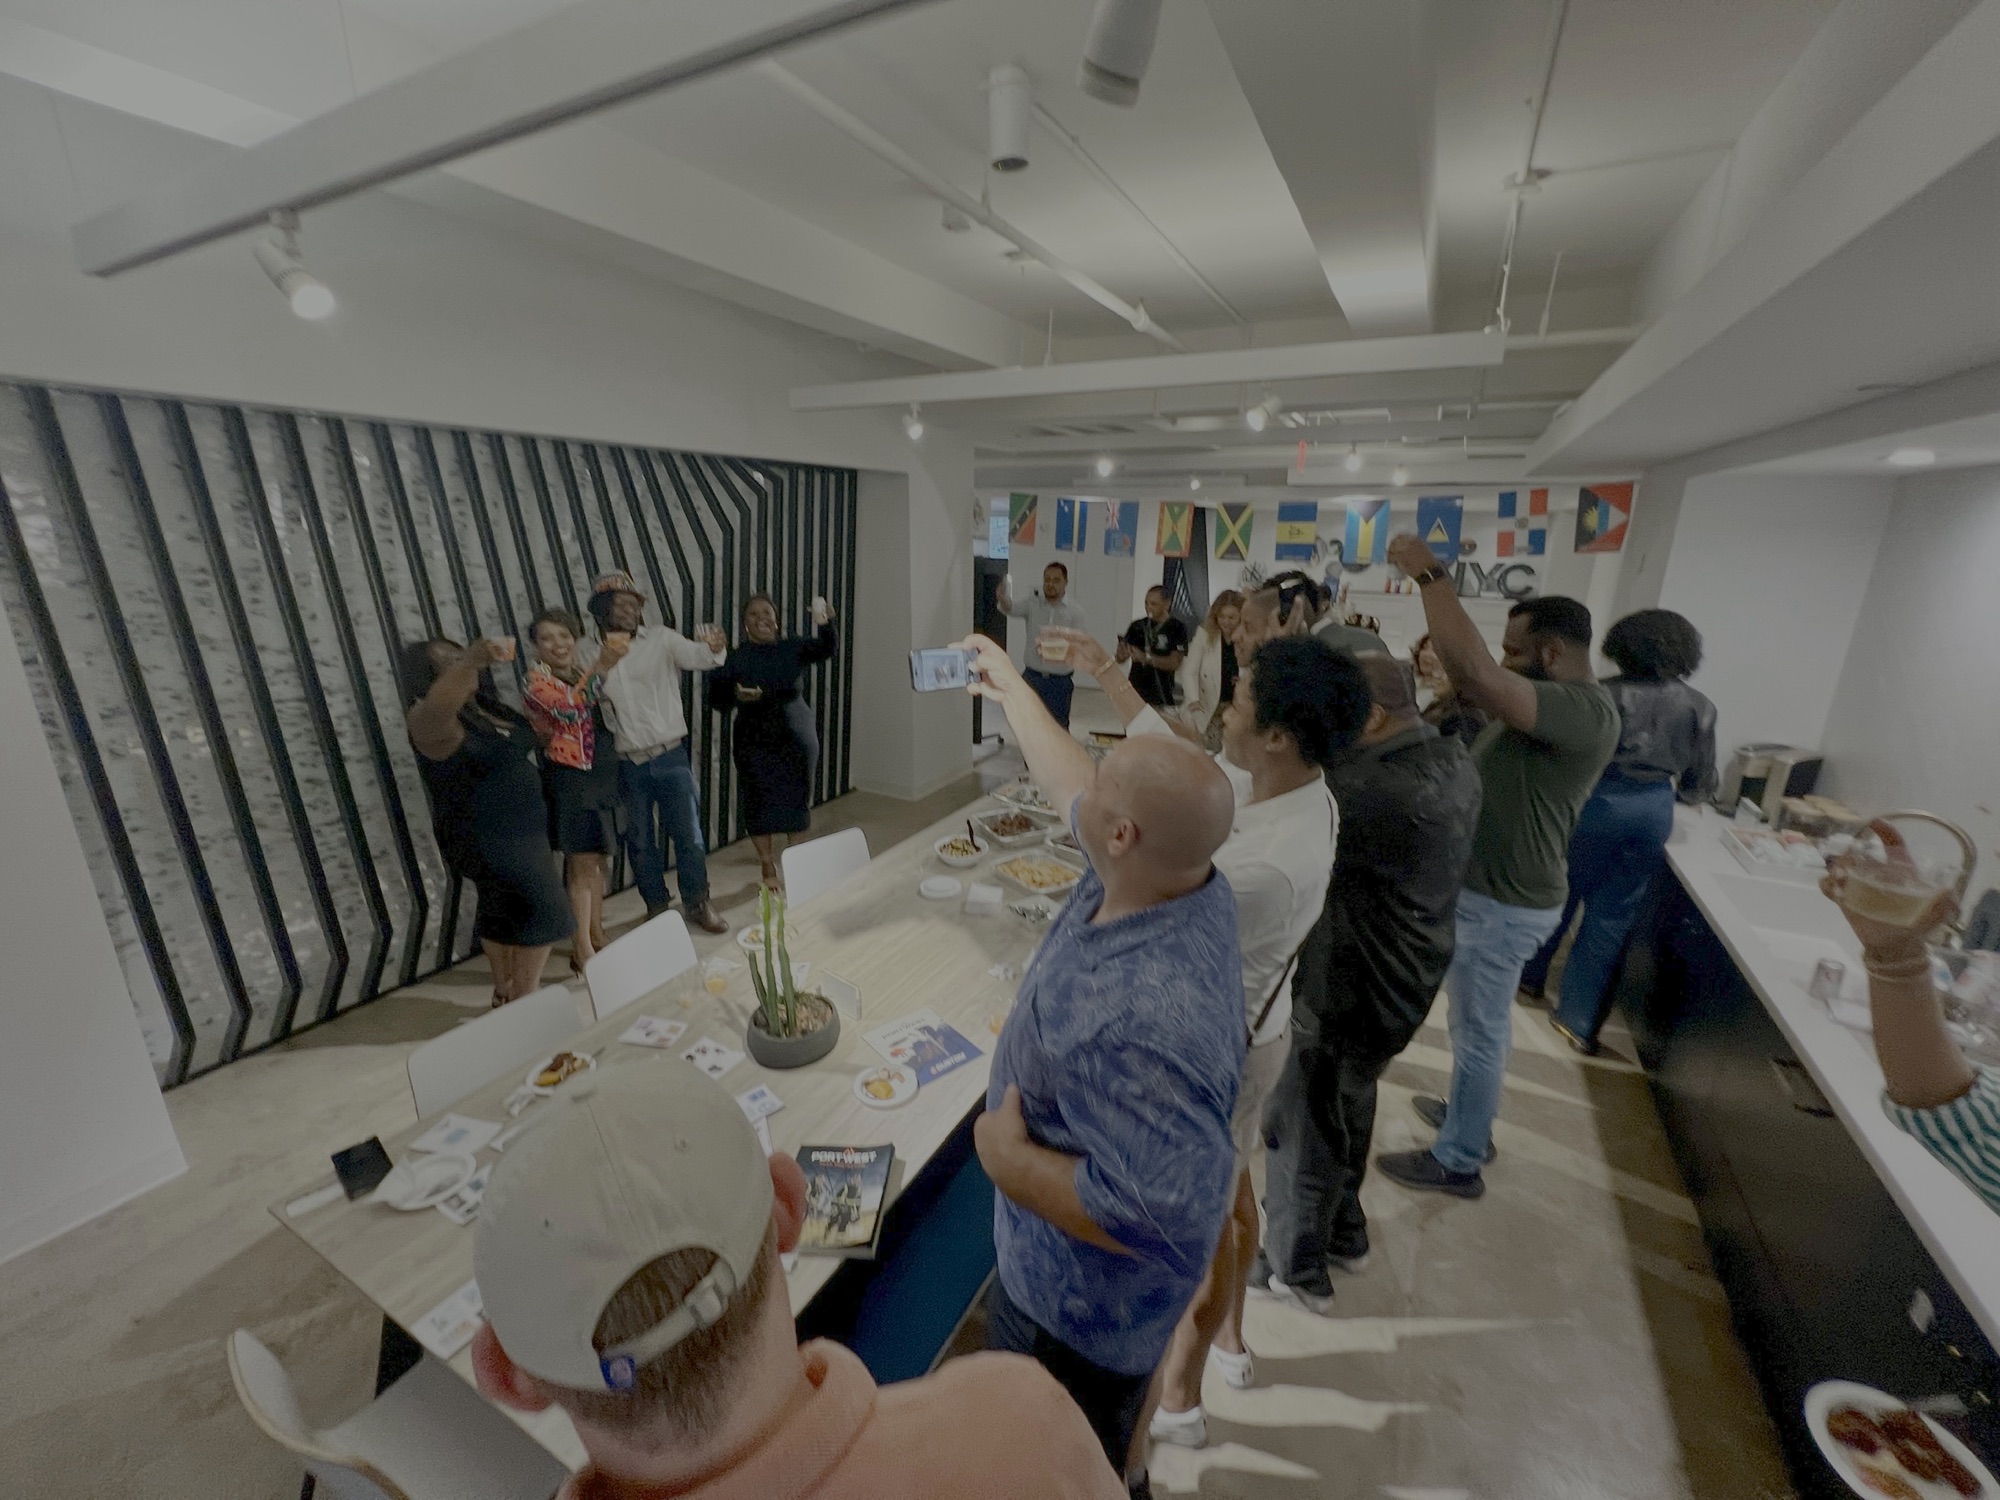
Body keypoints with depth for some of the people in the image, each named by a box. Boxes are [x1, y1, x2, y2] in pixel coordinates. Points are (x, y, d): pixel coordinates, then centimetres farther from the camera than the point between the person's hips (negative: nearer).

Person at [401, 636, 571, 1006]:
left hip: (518, 830, 9)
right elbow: (435, 708, -47)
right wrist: (473, 660, -62)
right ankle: (525, 1001, 1)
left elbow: (521, 745, 28)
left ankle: (506, 991, 31)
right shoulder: (430, 723, -20)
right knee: (542, 910, -10)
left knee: (504, 911, 18)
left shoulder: (485, 707, 8)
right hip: (487, 839, -9)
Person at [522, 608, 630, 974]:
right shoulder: (536, 679, -10)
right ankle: (582, 952, 2)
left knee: (597, 861, 13)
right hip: (569, 779, -7)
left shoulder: (583, 674, 12)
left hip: (601, 777, 7)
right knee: (581, 864, -6)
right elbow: (568, 706, -33)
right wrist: (602, 666, -44)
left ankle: (597, 936, 25)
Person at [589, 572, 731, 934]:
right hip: (628, 765, 2)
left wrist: (714, 647, -41)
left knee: (688, 832, 5)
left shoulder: (661, 639, -2)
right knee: (640, 840, 13)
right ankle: (656, 906, 30)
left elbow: (697, 656, -19)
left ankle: (698, 903, 23)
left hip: (671, 756, -2)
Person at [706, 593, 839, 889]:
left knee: (798, 800, 11)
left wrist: (824, 623, -34)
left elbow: (827, 650, -15)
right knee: (761, 804, 3)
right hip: (755, 743, -2)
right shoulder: (734, 658, -4)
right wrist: (736, 696, -28)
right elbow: (716, 701, -7)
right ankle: (769, 867, 20)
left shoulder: (793, 648, 1)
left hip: (796, 737, 2)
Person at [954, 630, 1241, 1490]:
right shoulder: (1175, 874, -18)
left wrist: (1007, 1160, -27)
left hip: (1083, 1306, -8)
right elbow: (1070, 788, -2)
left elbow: (1166, 1214, -39)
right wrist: (1010, 688, 8)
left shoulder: (1137, 1021, -44)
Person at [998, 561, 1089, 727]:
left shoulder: (1075, 612, -3)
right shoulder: (1033, 603, 1)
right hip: (1033, 677, 2)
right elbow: (1012, 609, -17)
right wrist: (1002, 599, -40)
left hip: (1060, 681, -2)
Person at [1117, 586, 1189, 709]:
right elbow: (1120, 658, 6)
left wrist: (1146, 657, -23)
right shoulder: (1137, 626, 8)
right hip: (1135, 692, 4)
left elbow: (1175, 663, -11)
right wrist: (1122, 654, -18)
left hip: (1161, 696, -3)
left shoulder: (1177, 628, -3)